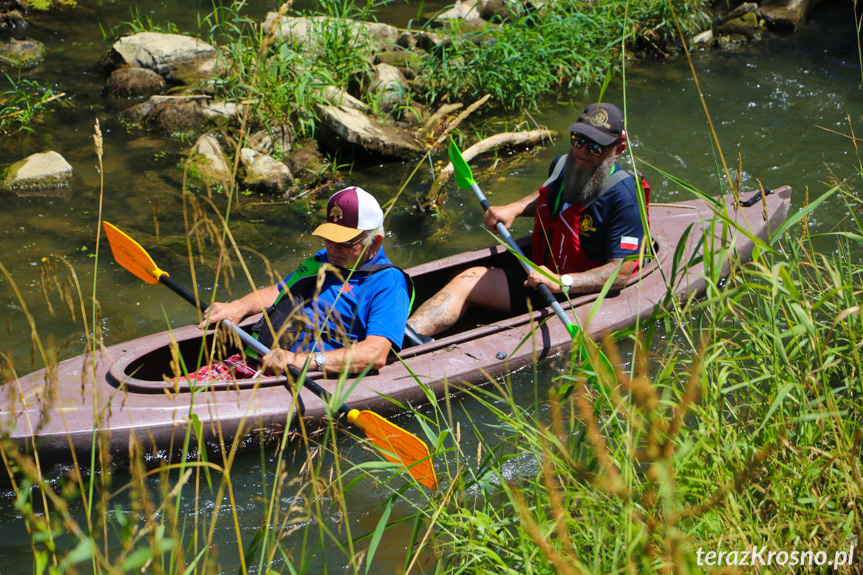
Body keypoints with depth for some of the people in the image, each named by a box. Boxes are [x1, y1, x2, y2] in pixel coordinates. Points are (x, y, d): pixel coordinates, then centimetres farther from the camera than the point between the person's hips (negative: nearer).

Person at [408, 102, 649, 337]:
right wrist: (514, 209, 11)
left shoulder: (622, 198, -21)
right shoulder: (562, 165, 4)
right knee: (468, 280, -8)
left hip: (578, 293, -8)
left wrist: (561, 282, -36)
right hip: (539, 272, 8)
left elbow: (621, 273, -26)